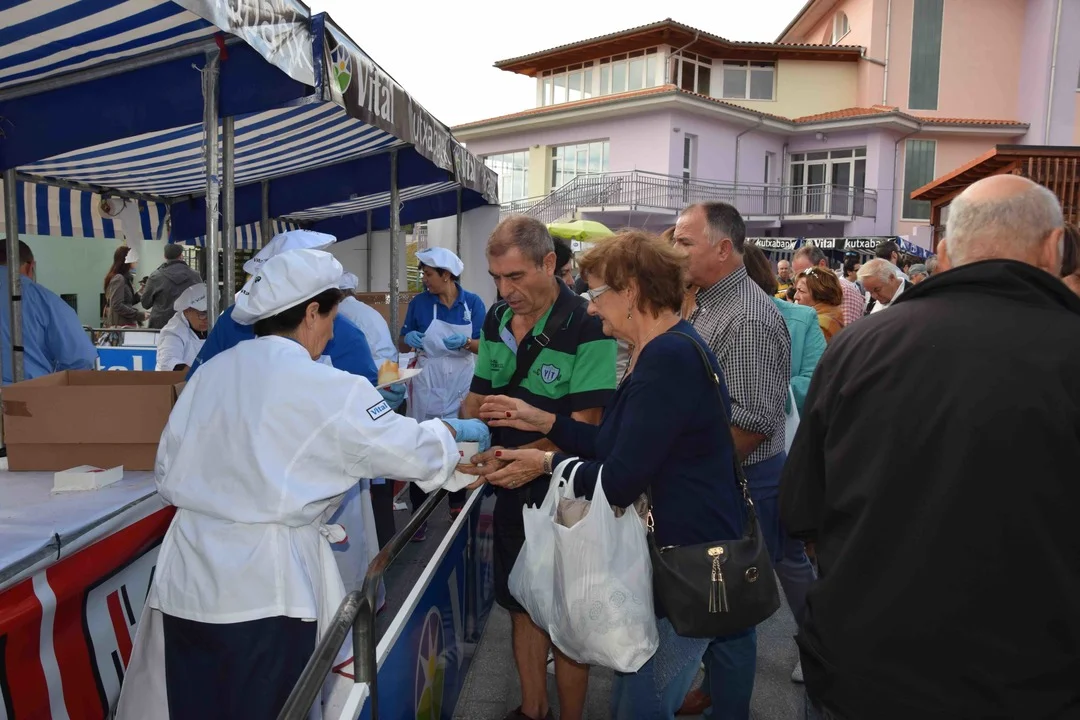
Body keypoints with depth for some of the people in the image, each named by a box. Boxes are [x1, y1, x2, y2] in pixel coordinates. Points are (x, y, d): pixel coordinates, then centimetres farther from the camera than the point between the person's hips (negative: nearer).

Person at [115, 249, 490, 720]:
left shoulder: (209, 372, 7)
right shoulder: (325, 387, -11)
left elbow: (167, 475, 11)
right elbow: (413, 453, -5)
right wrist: (453, 430, 14)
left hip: (186, 581, 6)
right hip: (263, 588, -6)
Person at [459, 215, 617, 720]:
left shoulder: (587, 327, -20)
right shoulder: (496, 320, 1)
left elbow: (583, 427, -23)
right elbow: (479, 395, 9)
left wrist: (520, 458, -34)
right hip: (512, 492, 6)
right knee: (522, 607, 20)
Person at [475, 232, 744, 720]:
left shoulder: (667, 358, -25)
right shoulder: (668, 349, 9)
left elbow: (620, 482, -24)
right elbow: (622, 445, 9)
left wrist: (549, 462, -8)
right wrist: (542, 421, 8)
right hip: (680, 550, 10)